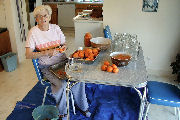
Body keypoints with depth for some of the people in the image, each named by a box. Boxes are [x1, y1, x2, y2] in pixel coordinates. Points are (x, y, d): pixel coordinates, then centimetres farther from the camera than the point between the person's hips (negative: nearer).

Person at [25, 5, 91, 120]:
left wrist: (63, 47, -12)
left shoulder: (55, 28, 4)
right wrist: (47, 52, -24)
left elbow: (64, 44, 13)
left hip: (62, 61, 4)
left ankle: (82, 106, 10)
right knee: (61, 84, -27)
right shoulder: (33, 32, -7)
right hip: (47, 66, -3)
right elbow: (28, 55, -14)